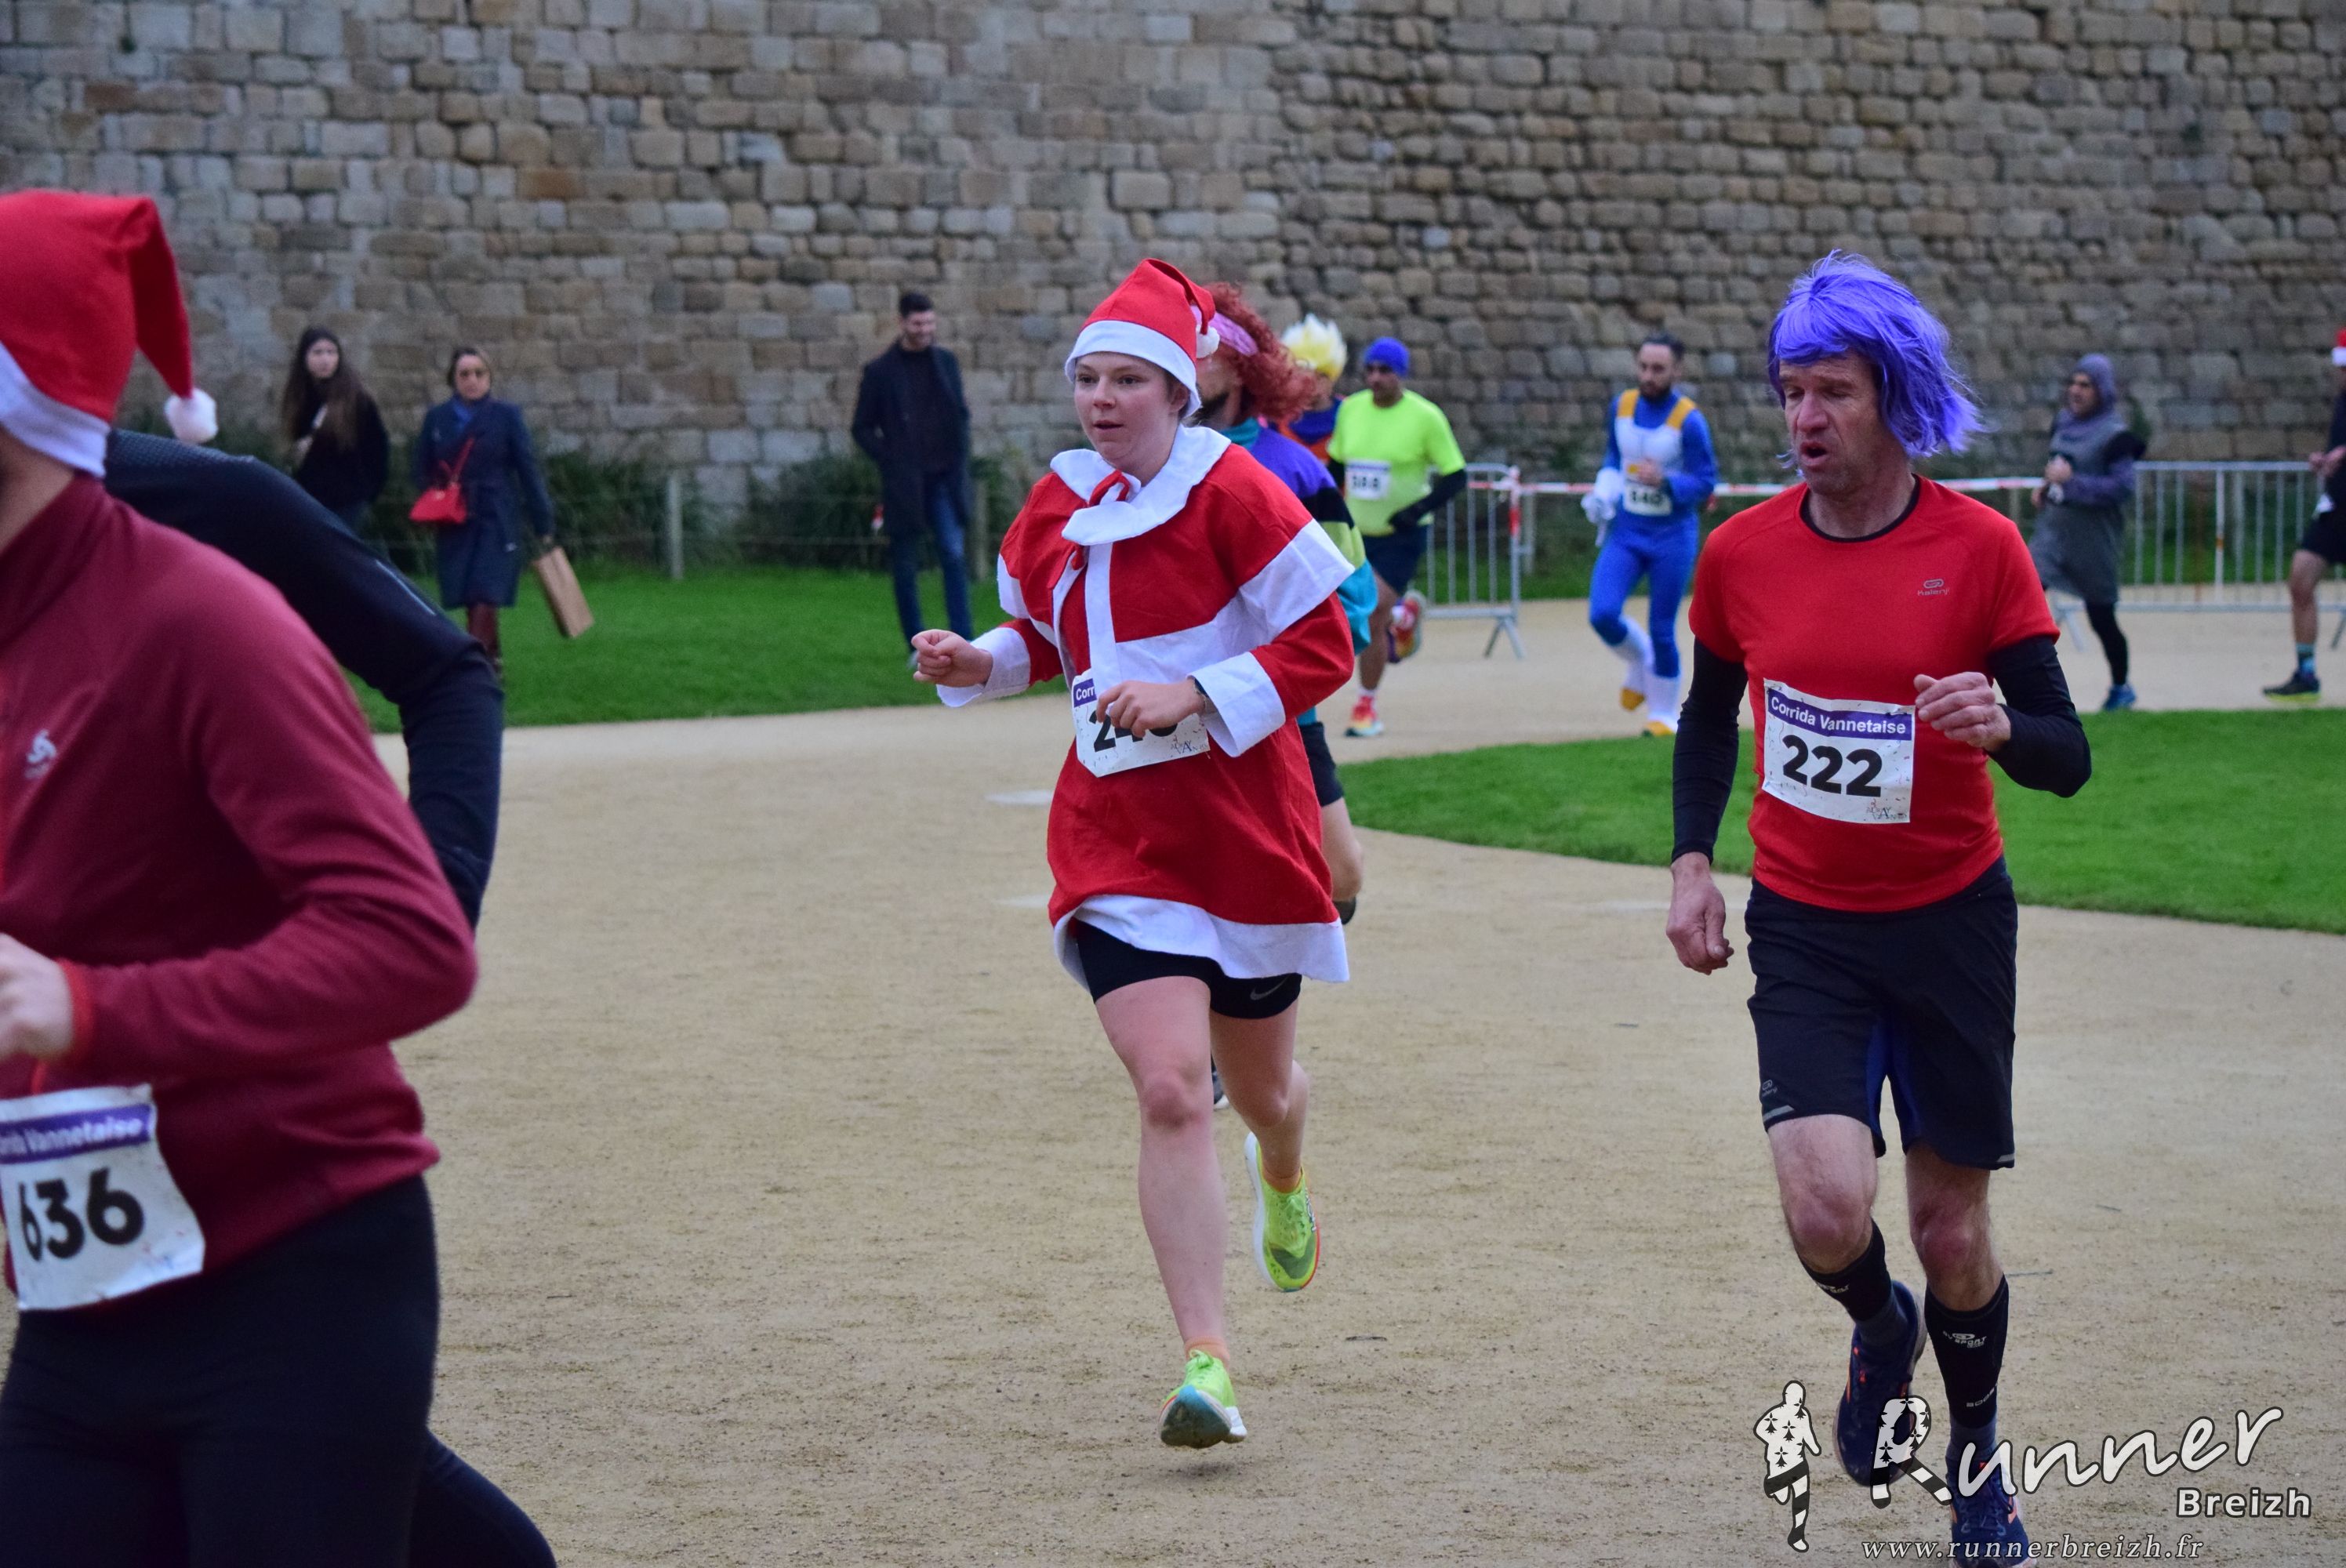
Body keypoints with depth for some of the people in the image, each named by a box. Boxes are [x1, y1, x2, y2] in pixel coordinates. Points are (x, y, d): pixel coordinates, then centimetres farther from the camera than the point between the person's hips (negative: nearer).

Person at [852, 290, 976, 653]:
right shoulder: (880, 372, 0)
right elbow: (862, 428, 5)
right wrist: (889, 462, -6)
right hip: (904, 484, -2)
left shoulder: (947, 362, 10)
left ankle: (963, 642, -12)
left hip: (944, 478, 2)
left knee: (954, 555, -12)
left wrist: (959, 458, 6)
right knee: (906, 566, 2)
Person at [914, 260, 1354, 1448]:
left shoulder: (1231, 493, -11)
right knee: (1169, 1091, -16)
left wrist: (1192, 696, -21)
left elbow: (1324, 646, -11)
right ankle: (1206, 1365, -15)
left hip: (1243, 825, -2)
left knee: (1261, 1087, 17)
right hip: (1116, 834, 2)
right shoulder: (1058, 505, 5)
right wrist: (981, 662, 1)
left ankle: (1284, 1185, 57)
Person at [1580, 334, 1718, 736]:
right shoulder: (1622, 406, 2)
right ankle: (1639, 662, 20)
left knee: (1661, 631, 1)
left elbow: (1705, 483, -11)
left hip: (1673, 536, -4)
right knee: (1602, 614, -12)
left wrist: (1664, 481, -29)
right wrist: (1603, 495, -1)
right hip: (1626, 532, 4)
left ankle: (1664, 714, 20)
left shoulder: (1689, 420, -14)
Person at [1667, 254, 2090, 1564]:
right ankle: (1881, 1334, 18)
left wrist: (2000, 726, -31)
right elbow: (1712, 713, 16)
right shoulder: (1742, 552, -3)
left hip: (1953, 924, -1)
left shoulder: (1981, 548, -10)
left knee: (1955, 1236, 6)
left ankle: (1977, 1456, 34)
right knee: (1827, 1206, -18)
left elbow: (2067, 758, -9)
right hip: (1803, 929, 1)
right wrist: (1690, 859, 4)